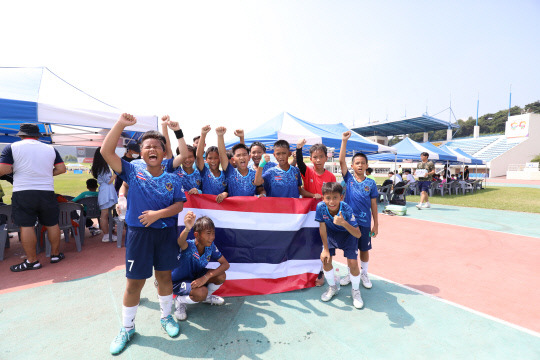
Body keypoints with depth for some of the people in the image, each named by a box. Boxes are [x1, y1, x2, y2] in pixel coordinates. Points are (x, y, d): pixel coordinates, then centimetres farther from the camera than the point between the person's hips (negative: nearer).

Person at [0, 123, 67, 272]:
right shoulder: (50, 149, 7)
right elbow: (62, 169, 5)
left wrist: (13, 168, 12)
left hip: (23, 193, -2)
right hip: (47, 191, 2)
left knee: (26, 226, 4)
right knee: (52, 224, 11)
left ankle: (32, 261, 9)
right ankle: (55, 254, 21)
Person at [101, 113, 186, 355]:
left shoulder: (172, 179, -1)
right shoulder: (133, 171, -3)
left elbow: (179, 205, -5)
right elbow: (106, 151, -12)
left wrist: (158, 213, -18)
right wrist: (120, 124, -17)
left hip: (165, 233, 1)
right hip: (138, 233, -1)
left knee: (164, 276, 15)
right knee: (134, 282, 8)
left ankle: (166, 317, 38)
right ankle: (127, 328, 32)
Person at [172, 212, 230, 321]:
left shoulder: (211, 246, -16)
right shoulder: (189, 246, -31)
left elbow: (225, 264, -17)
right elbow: (181, 242, -56)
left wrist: (206, 277, -32)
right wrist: (187, 229, -80)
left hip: (195, 277, 5)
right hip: (178, 282, -5)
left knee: (221, 276, -17)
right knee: (201, 292, -33)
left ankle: (206, 297, 13)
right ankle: (180, 301, 0)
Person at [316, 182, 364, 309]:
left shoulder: (347, 209, -34)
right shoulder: (321, 207, -28)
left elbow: (358, 234, -36)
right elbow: (322, 229, -16)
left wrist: (344, 223, -54)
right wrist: (326, 249, -10)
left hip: (348, 235, -2)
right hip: (331, 234, 3)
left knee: (353, 263, -11)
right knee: (325, 259, -6)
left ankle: (356, 291, 19)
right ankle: (333, 287, 23)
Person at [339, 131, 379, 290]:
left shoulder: (371, 183, -1)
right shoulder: (348, 179, -2)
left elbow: (373, 205, 2)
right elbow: (341, 161, -13)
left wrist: (376, 224, 3)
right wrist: (344, 141, -17)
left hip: (364, 222, 0)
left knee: (364, 249, 14)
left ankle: (364, 274, 34)